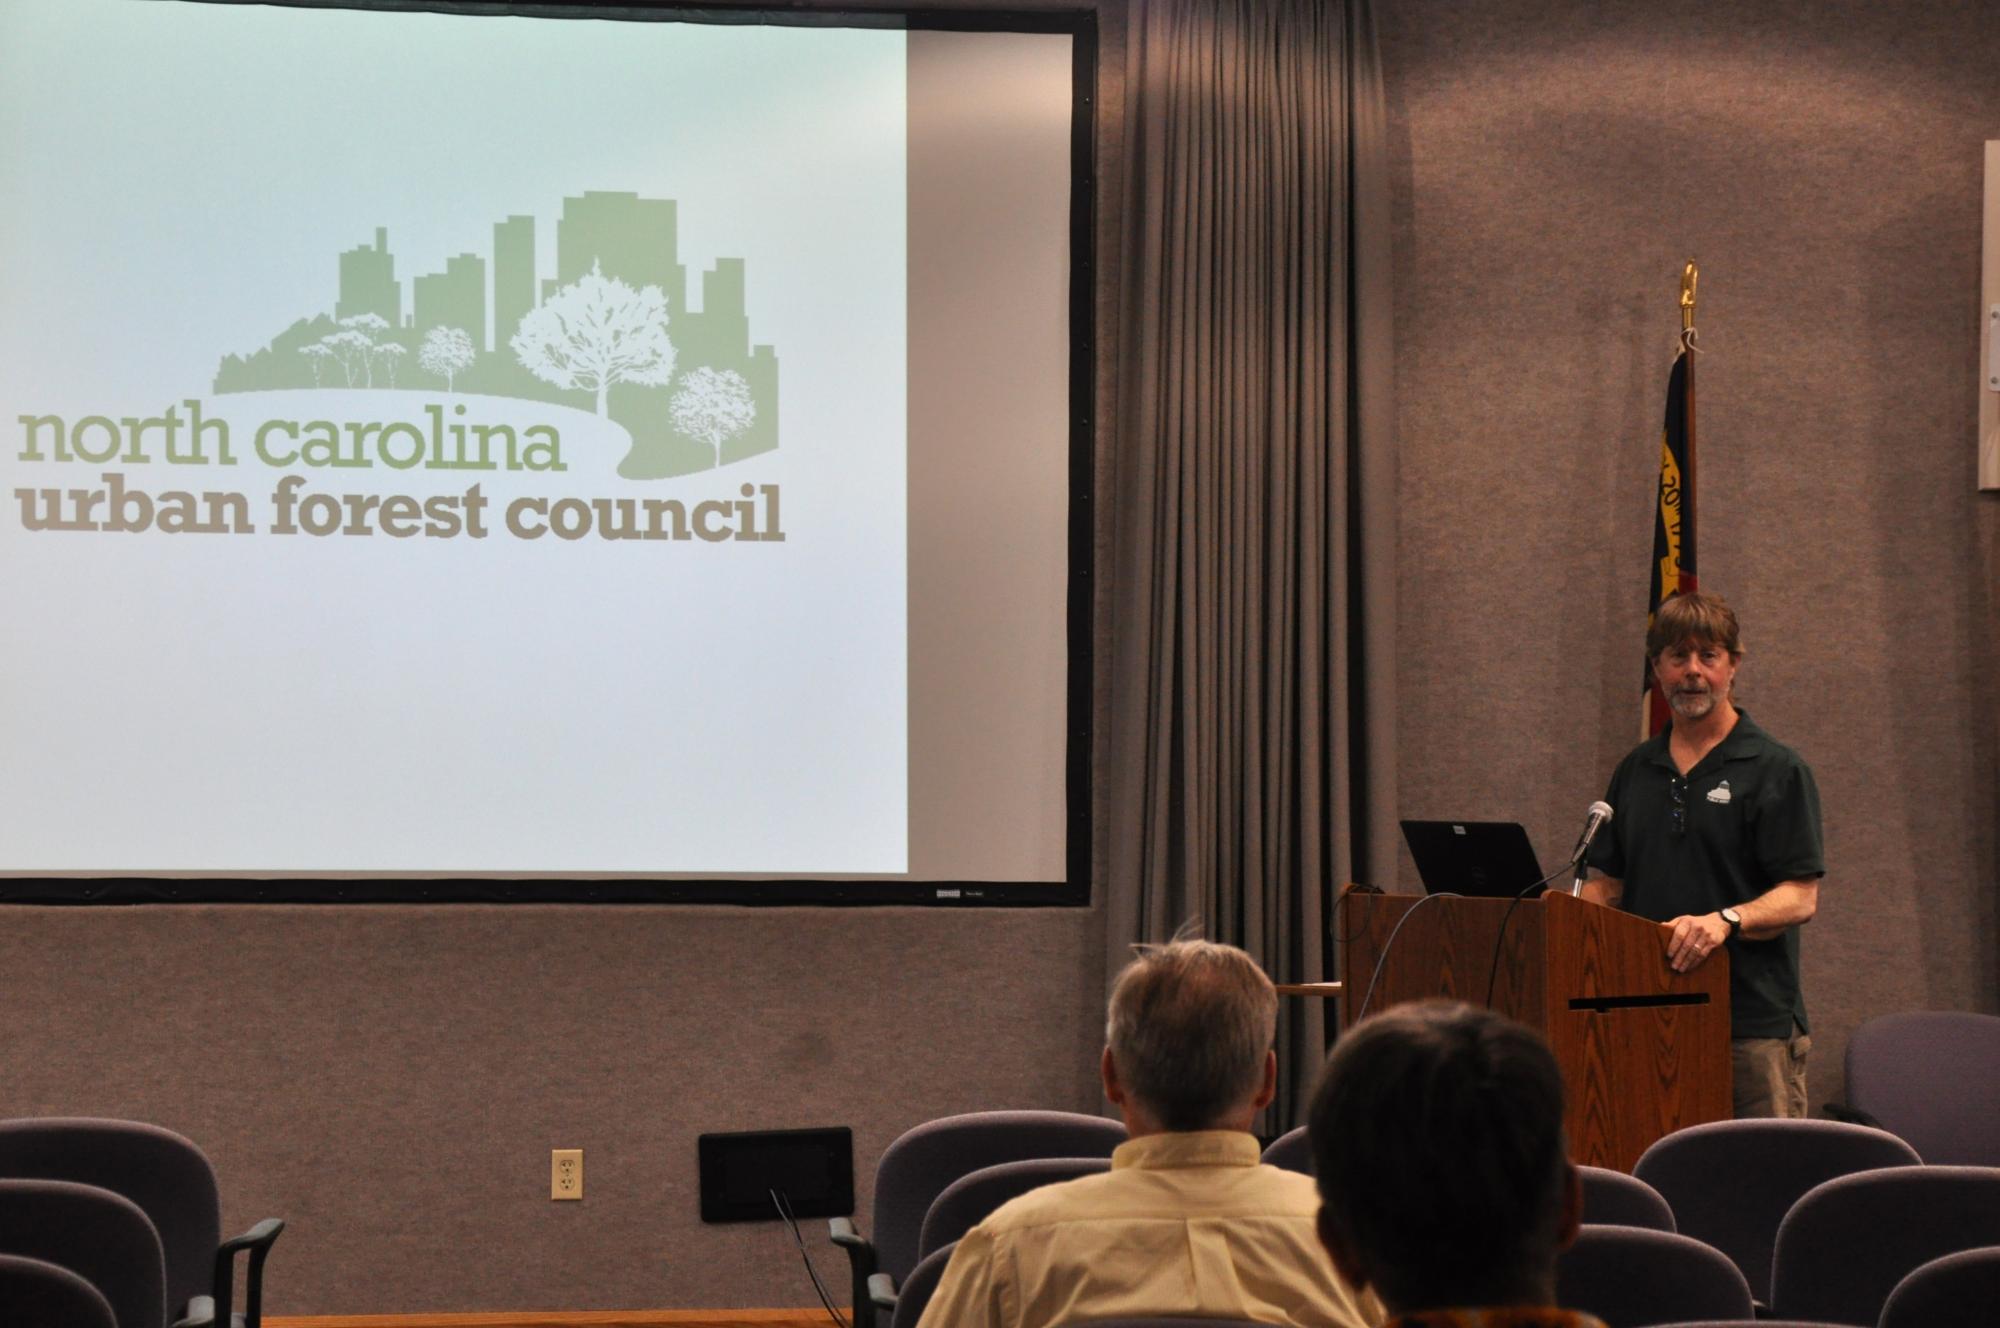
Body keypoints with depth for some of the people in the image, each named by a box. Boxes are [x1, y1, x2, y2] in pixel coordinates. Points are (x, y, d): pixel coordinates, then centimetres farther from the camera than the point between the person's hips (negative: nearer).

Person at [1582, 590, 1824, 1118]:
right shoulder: (1634, 771, 17)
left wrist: (1725, 920, -25)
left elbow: (1801, 897, -8)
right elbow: (1612, 882, 21)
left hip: (1753, 1020, -4)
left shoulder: (1776, 770, 0)